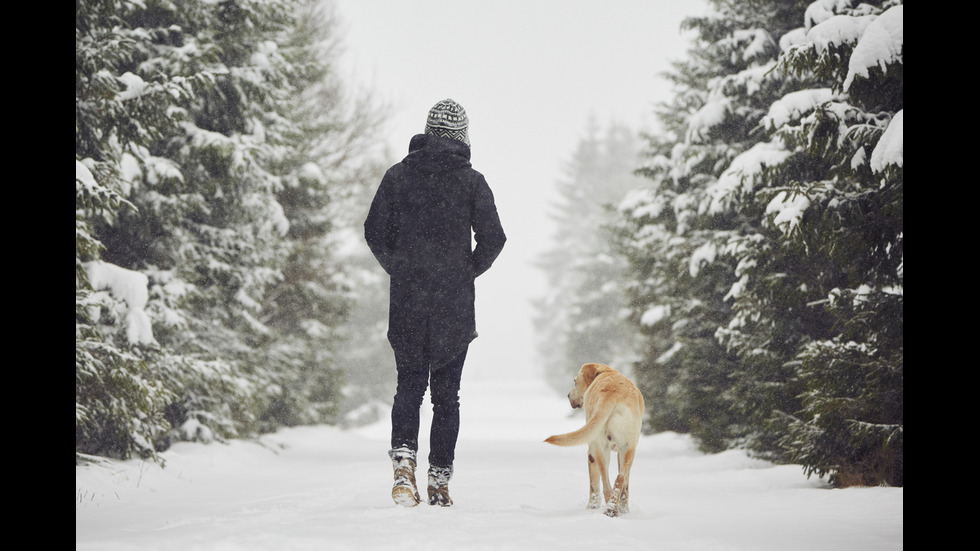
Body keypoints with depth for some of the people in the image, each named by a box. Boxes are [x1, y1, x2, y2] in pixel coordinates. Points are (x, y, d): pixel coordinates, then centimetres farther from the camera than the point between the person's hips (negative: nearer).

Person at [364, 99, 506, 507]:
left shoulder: (399, 175, 2)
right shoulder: (471, 181, -2)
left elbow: (374, 232, 1)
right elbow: (493, 238, -6)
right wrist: (469, 272, 10)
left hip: (406, 300, 1)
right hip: (455, 305, -1)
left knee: (409, 383, 12)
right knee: (446, 393, 7)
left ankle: (403, 458, -11)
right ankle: (439, 482, 7)